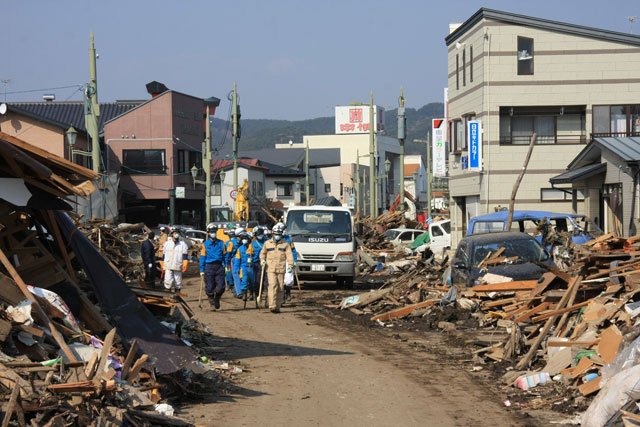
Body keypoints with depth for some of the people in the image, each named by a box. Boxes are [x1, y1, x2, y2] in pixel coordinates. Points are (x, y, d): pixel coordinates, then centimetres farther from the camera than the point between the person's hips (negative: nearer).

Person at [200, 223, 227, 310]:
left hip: (219, 266, 1)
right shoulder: (205, 244, 5)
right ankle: (212, 301, 18)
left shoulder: (221, 243, 9)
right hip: (209, 267, -1)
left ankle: (217, 299, 22)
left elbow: (225, 255, 13)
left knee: (221, 287, -5)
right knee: (210, 287, -3)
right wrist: (202, 270, 2)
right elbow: (202, 257, 6)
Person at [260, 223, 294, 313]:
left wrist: (290, 265, -18)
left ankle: (277, 307, 13)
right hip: (270, 269, -1)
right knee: (273, 286, -17)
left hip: (281, 269, 1)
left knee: (280, 288, 2)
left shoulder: (286, 244, 7)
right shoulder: (267, 244, 11)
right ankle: (272, 306, -23)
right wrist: (262, 260, 5)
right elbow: (262, 253, 25)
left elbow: (289, 255, -3)